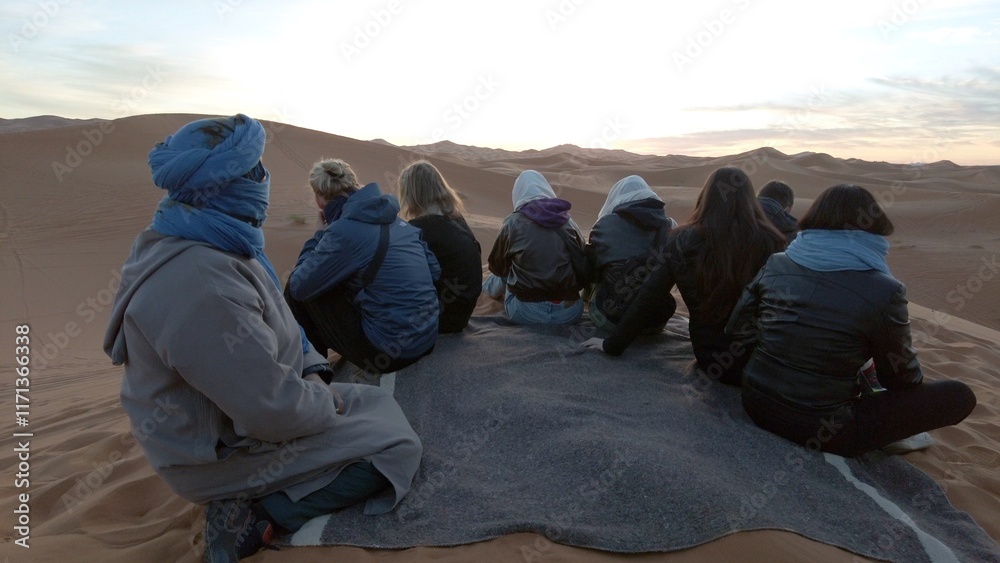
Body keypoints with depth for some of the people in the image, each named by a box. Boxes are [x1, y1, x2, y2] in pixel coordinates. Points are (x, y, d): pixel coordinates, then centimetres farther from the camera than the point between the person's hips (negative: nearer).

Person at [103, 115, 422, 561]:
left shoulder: (216, 246, -1)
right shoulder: (199, 281, -34)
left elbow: (275, 323, 12)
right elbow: (272, 409, -32)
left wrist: (311, 369, 0)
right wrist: (326, 404, -13)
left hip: (240, 412, 10)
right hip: (224, 451, -9)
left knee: (379, 401, 17)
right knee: (396, 446, -7)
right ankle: (255, 519, -5)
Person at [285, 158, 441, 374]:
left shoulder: (343, 230, -15)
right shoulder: (397, 220, 6)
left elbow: (299, 287, -7)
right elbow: (435, 272, 10)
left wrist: (318, 236, 6)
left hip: (388, 352, -7)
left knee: (299, 290, 5)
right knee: (343, 284, 26)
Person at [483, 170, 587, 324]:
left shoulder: (513, 223, -3)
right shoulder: (569, 222, 4)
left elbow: (497, 267, 12)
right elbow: (584, 267, 10)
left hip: (527, 313, -2)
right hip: (570, 312, 2)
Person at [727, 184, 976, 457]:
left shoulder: (776, 264, -4)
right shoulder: (884, 291, -15)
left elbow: (737, 329, 4)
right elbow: (900, 377, -1)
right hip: (821, 430, -6)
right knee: (959, 395, 8)